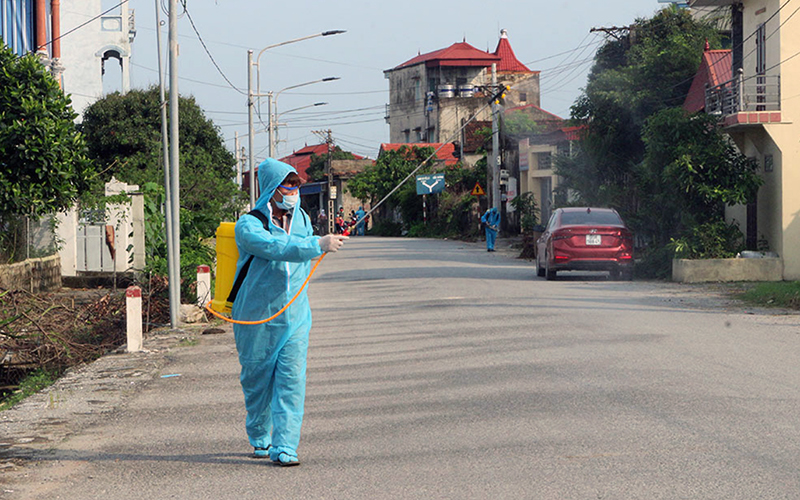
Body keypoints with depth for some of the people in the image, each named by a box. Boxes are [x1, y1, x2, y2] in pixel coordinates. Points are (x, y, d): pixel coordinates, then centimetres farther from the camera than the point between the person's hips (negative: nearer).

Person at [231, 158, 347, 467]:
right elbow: (276, 248, -30)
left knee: (291, 379, -9)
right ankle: (260, 439, 29)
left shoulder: (302, 219, 9)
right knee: (257, 380, 8)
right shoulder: (248, 226, -11)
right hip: (256, 317, -3)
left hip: (295, 316, 3)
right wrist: (319, 244, -37)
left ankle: (284, 447, -10)